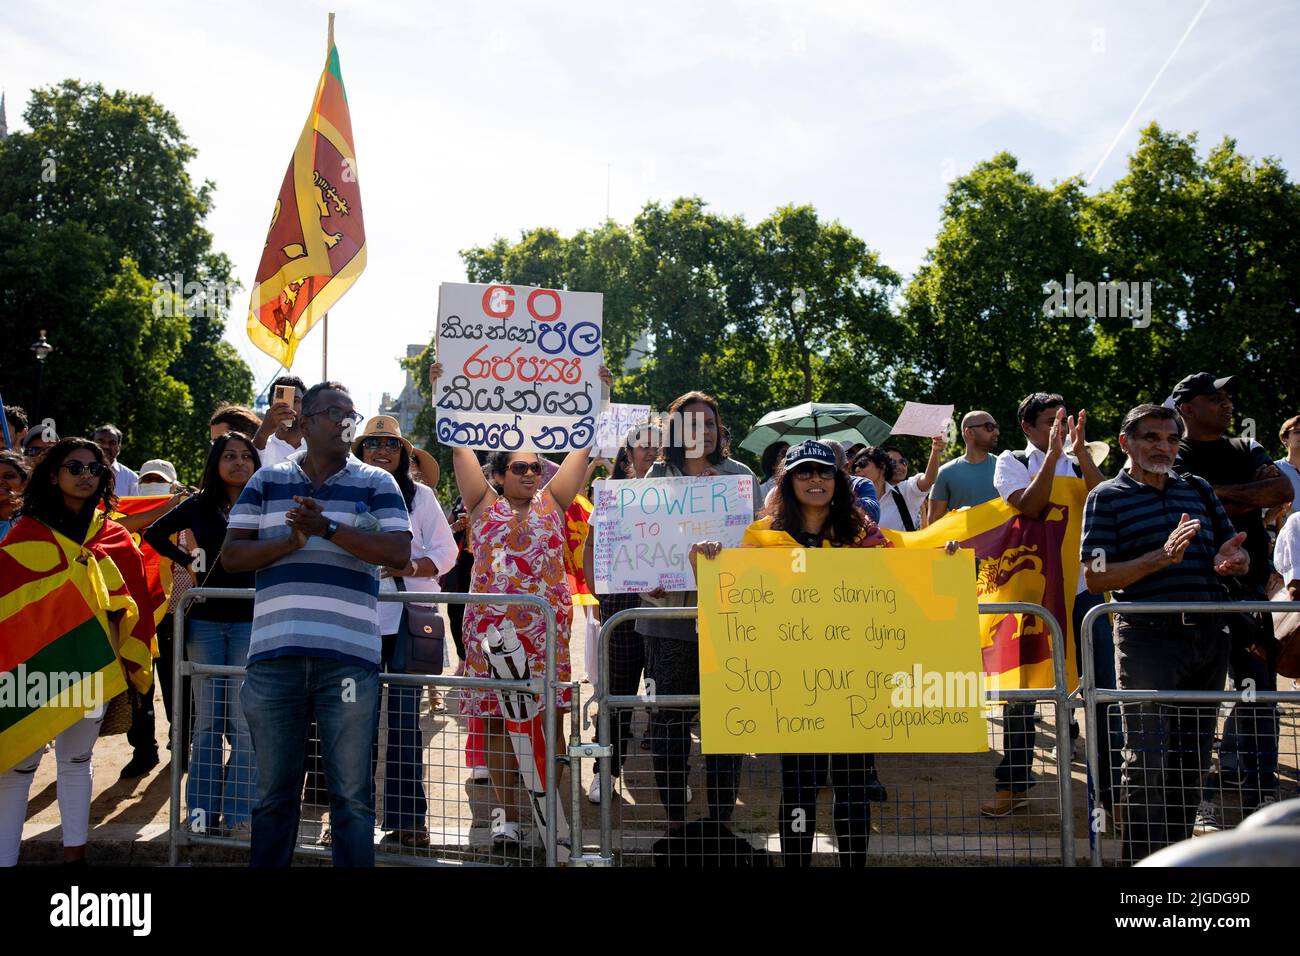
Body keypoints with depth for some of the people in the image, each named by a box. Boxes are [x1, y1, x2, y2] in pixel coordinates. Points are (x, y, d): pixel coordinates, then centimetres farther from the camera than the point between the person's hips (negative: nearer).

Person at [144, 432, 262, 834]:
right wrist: (187, 559, 9)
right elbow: (154, 534, 20)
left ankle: (238, 812, 2)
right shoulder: (198, 505, 7)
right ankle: (203, 810, 12)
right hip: (205, 621, 2)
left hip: (249, 620, -2)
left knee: (243, 720, -4)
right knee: (207, 719, 6)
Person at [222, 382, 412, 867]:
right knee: (274, 791, 11)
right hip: (274, 654, 2)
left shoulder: (376, 483, 8)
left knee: (351, 794, 4)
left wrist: (327, 528, -14)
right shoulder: (267, 480, 14)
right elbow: (231, 554, 7)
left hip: (348, 656, -1)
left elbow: (398, 552, -6)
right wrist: (292, 540, -9)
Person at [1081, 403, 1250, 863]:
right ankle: (1142, 859, 7)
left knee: (1193, 757, 13)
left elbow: (1238, 554, 16)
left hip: (1207, 635, 6)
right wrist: (1164, 556, -21)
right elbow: (1096, 577, -10)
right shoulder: (1107, 498, -1)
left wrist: (1232, 560, -10)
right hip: (1148, 637, -5)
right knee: (1148, 759, -3)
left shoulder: (1198, 490, 14)